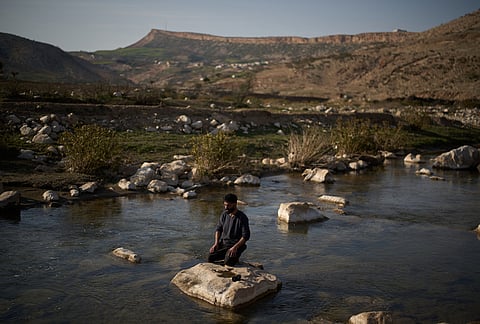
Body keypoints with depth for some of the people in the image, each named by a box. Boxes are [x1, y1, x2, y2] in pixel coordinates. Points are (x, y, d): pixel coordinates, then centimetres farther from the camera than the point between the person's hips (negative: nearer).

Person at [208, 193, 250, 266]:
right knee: (210, 257, -16)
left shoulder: (242, 218, -13)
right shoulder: (224, 214, 4)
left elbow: (246, 236, -15)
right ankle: (226, 255, 10)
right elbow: (218, 228, 12)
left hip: (236, 244, -5)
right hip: (223, 243, 5)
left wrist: (235, 247, -24)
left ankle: (234, 257, 5)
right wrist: (216, 243, -2)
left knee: (228, 262, -28)